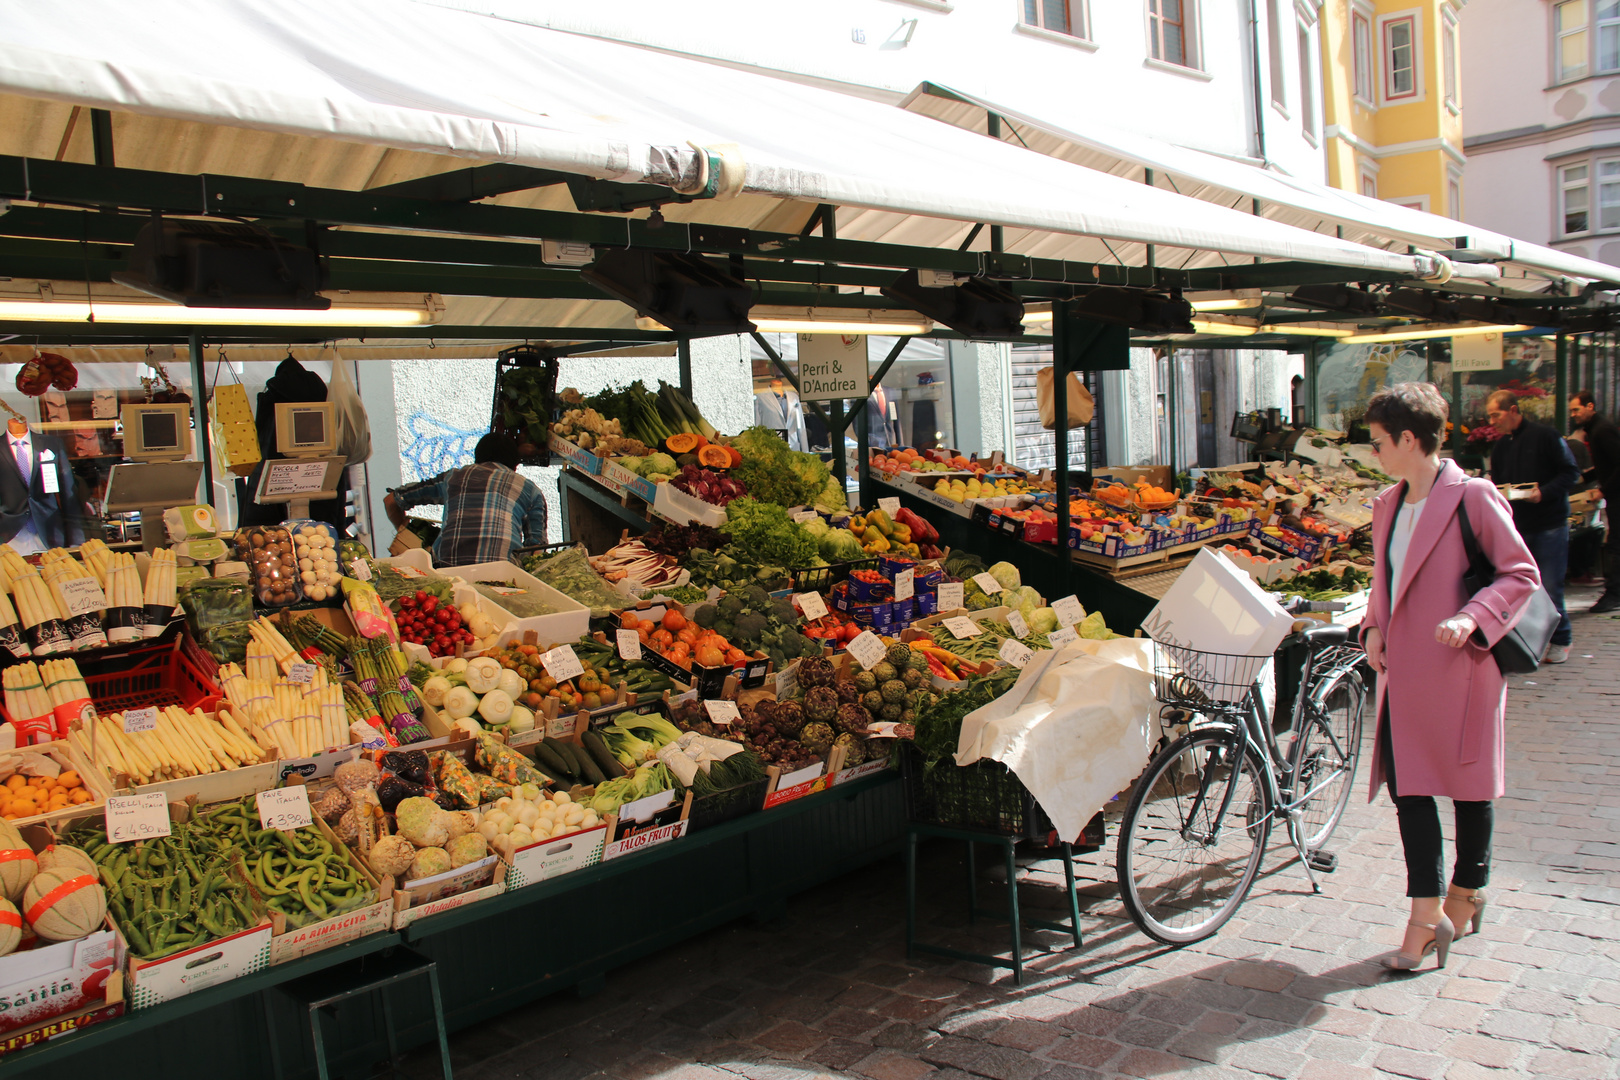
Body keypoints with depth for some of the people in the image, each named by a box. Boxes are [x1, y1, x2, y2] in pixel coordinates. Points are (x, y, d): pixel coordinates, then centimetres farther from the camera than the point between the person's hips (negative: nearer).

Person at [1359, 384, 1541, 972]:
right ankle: (1426, 915, 9)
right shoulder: (1387, 504, 11)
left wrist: (1473, 617, -23)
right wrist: (1374, 627, 5)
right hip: (1403, 672, 6)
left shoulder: (1472, 497, -11)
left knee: (1468, 784, 11)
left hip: (1459, 669, -6)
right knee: (1405, 783, 2)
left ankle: (1466, 891, 31)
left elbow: (1522, 574, -9)